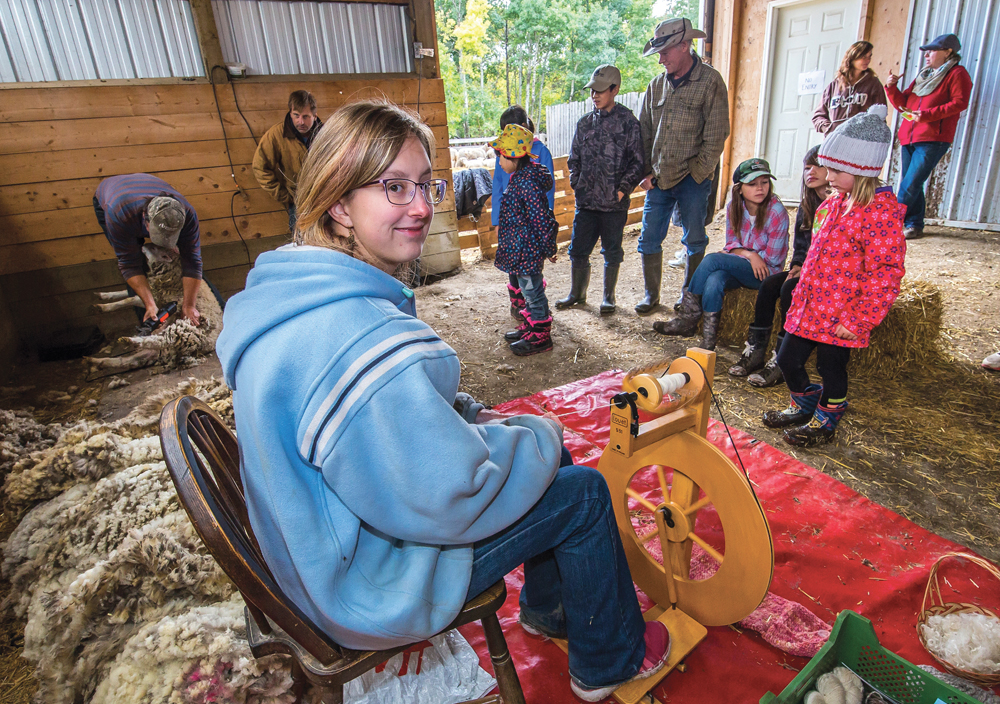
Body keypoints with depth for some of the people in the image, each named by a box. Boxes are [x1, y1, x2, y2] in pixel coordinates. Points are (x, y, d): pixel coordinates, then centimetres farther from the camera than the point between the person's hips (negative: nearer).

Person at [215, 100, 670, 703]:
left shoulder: (287, 287, -2)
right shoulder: (359, 338, -37)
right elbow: (452, 501, -30)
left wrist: (465, 414, 1)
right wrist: (538, 436, -13)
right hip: (371, 589, -9)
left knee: (550, 447, 16)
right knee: (584, 493, 0)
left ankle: (549, 607, 41)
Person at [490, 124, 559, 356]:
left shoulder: (527, 182, -22)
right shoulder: (520, 176, 10)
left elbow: (541, 218, -22)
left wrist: (549, 248, -16)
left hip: (526, 249, -10)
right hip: (520, 248, 10)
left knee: (532, 291, 1)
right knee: (527, 289, 21)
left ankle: (540, 336, 12)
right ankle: (530, 326, 36)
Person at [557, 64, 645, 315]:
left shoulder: (628, 122, -3)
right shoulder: (585, 123, 9)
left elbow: (637, 162, -3)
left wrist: (623, 189, -10)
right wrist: (576, 185, 6)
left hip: (614, 203, -4)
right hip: (586, 201, 4)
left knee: (612, 252, 8)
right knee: (578, 249, 8)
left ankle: (608, 297, 23)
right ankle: (577, 293, 26)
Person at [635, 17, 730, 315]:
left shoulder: (710, 81, -5)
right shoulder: (656, 84, 9)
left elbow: (716, 137, -8)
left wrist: (696, 175, -11)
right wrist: (646, 172, 3)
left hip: (692, 179, -4)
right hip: (658, 179, 4)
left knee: (695, 241, 7)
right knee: (649, 240, 5)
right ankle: (651, 295, 20)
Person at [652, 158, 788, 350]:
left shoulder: (776, 211, -14)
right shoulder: (734, 206, 1)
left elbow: (771, 258, -10)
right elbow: (731, 244, 8)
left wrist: (740, 252, -6)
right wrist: (749, 254, -13)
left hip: (766, 274, -5)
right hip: (737, 269, 5)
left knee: (712, 260, -28)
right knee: (714, 280, -33)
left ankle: (688, 319, -19)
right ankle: (708, 340, -32)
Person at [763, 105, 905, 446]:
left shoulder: (881, 212, -18)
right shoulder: (836, 202, 8)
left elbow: (886, 274, -20)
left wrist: (859, 321, -20)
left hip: (840, 318, -7)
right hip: (809, 307, 8)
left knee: (831, 369, 9)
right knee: (787, 358, 14)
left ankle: (825, 421, 33)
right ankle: (804, 406, 38)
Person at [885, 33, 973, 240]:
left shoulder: (957, 73, 4)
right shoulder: (923, 77, 25)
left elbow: (959, 103, -9)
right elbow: (902, 104, 21)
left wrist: (927, 114, -19)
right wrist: (891, 87, 5)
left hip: (933, 139, -7)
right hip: (908, 137, 7)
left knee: (910, 184, -14)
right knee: (910, 184, 5)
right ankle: (914, 225, 10)